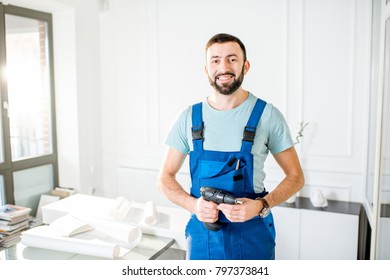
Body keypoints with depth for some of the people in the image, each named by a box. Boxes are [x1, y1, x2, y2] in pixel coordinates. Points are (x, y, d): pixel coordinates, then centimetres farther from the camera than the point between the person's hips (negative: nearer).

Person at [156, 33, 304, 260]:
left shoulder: (267, 115, -7)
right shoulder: (189, 117, -1)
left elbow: (295, 176, -1)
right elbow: (165, 177, 4)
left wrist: (261, 206, -18)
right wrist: (193, 205, -14)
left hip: (253, 235, -1)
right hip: (202, 233, 2)